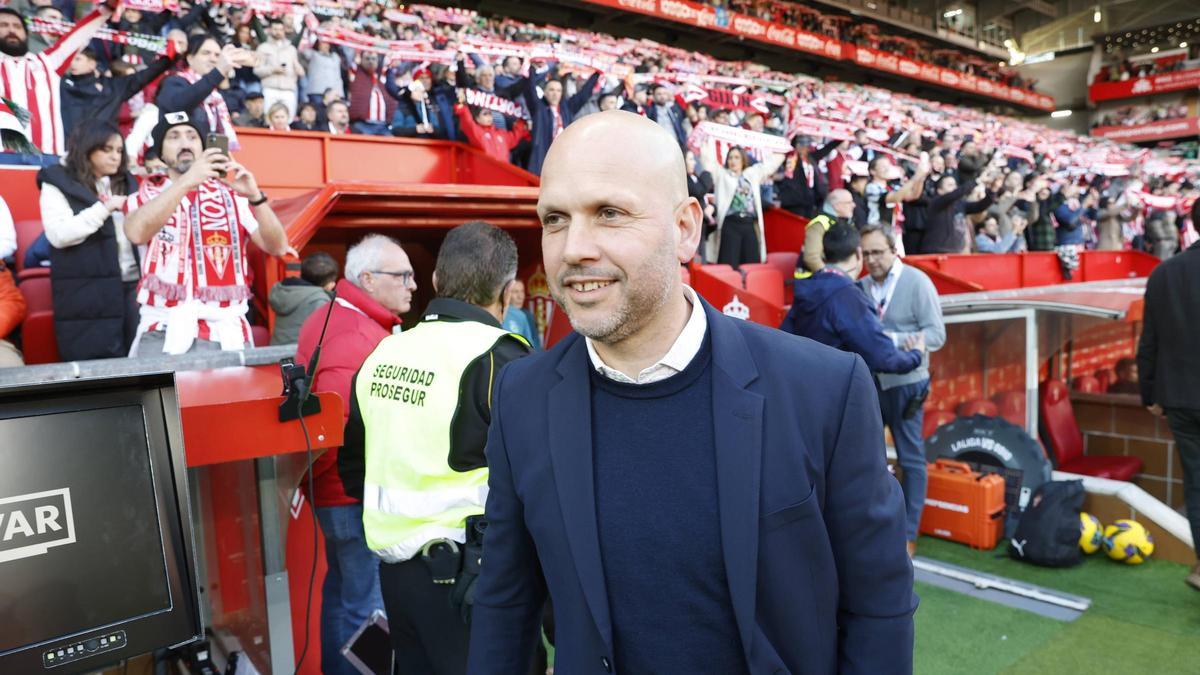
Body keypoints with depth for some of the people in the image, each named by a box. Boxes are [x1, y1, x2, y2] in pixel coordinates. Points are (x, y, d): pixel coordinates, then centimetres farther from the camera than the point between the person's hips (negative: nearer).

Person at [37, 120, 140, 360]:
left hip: (132, 287, 4)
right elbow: (58, 235, -12)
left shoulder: (126, 182, 17)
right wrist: (105, 208, -14)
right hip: (87, 296, -4)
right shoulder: (58, 184, 2)